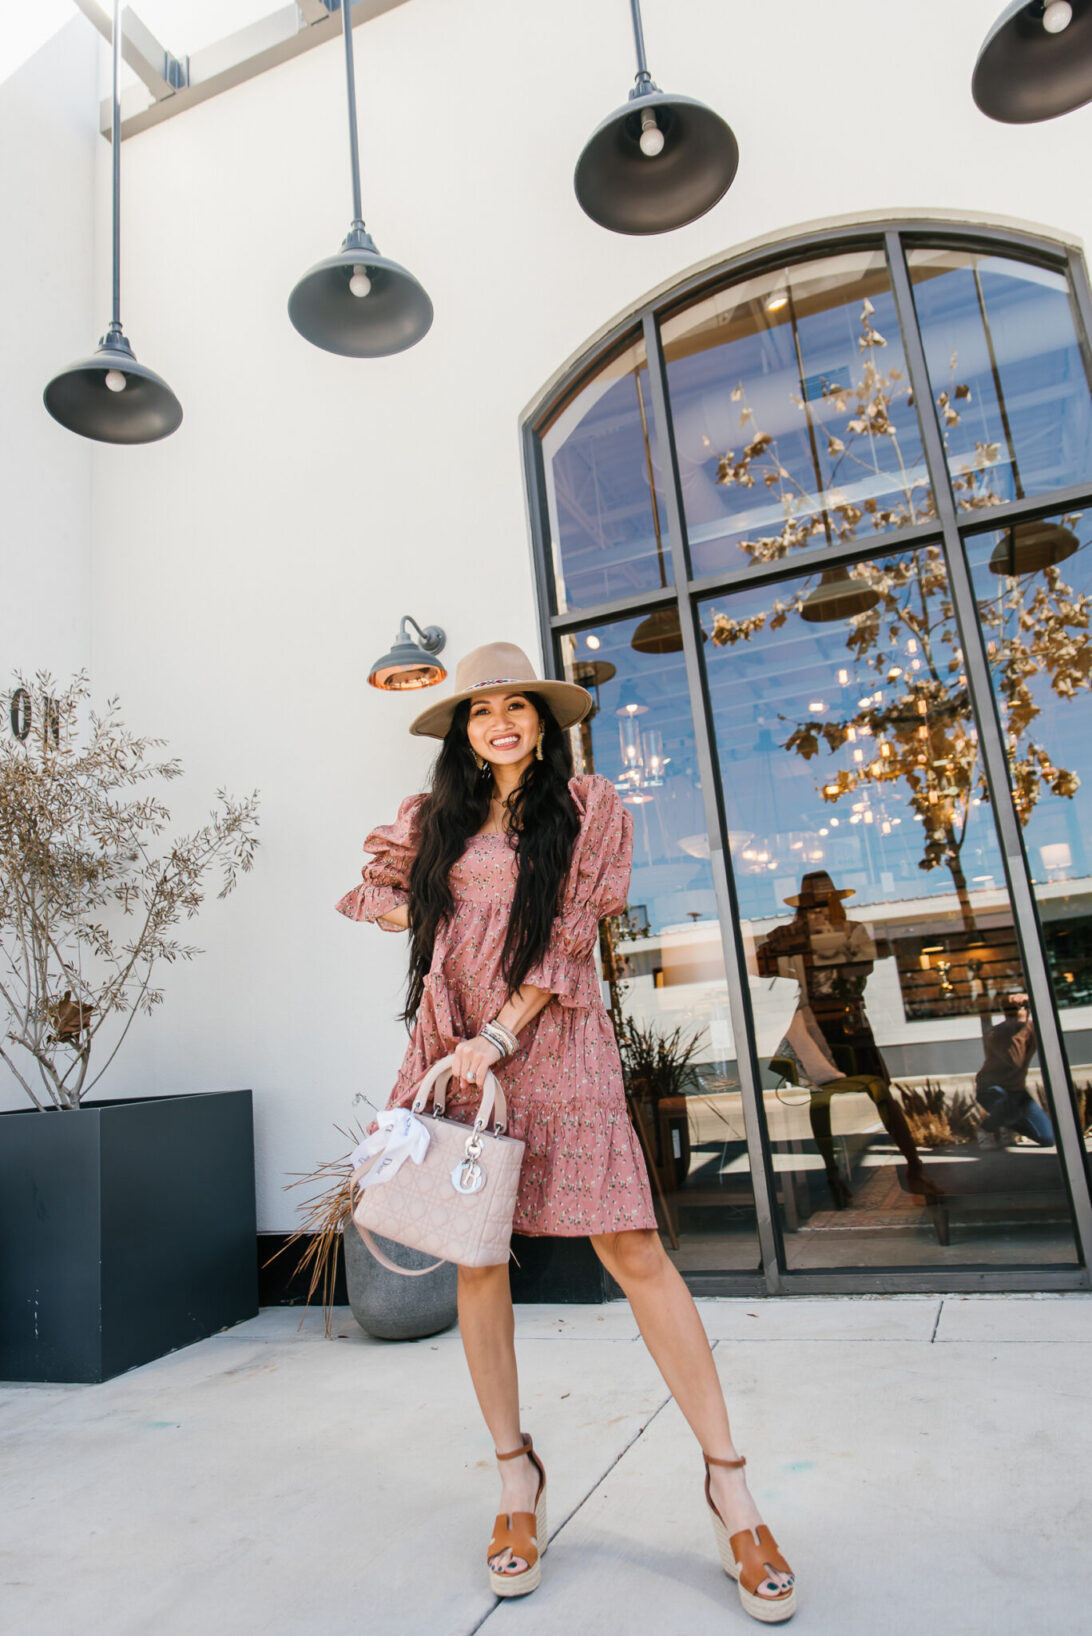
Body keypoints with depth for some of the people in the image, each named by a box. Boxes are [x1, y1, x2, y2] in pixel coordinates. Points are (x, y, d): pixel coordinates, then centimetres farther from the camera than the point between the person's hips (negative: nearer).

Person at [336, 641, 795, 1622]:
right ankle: (517, 1478, 24)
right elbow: (371, 896, 26)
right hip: (457, 1046, 4)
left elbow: (565, 938, -5)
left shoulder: (590, 808, 3)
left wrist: (501, 1036, -12)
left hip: (555, 1045, -3)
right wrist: (413, 891, 6)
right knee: (476, 1255, 6)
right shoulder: (433, 820, 12)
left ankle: (730, 1485, 7)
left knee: (633, 1251, -6)